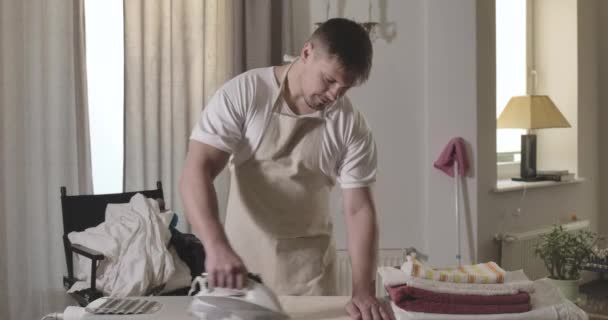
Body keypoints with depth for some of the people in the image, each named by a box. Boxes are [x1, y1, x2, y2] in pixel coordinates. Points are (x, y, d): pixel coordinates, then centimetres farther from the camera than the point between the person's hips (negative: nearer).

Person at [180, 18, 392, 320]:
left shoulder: (351, 127, -7)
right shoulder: (242, 94, -14)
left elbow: (358, 209, -5)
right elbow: (197, 172, -20)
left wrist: (363, 290, -16)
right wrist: (217, 247, -35)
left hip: (310, 269, 2)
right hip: (242, 259, -1)